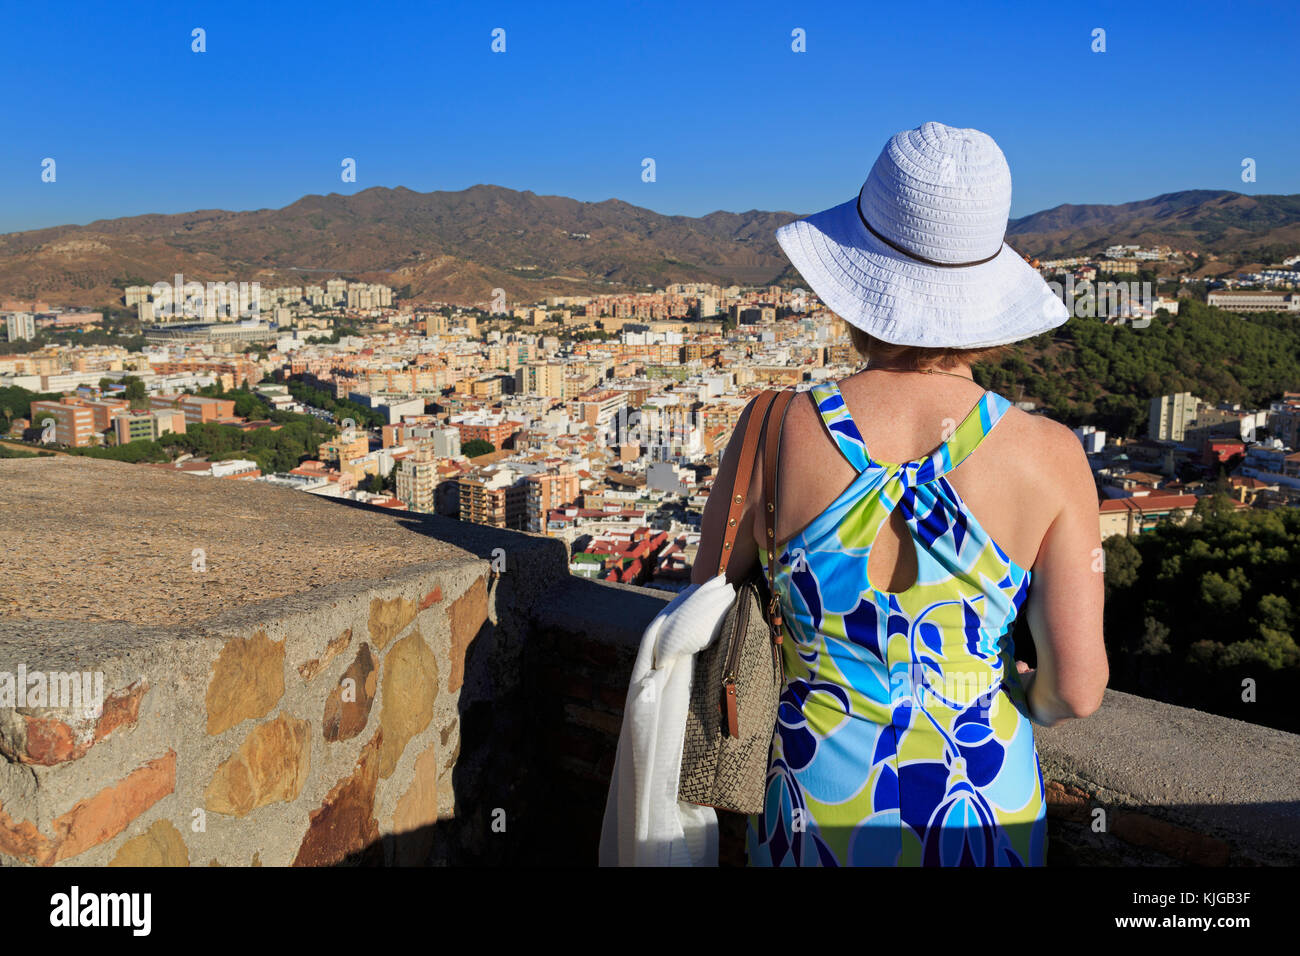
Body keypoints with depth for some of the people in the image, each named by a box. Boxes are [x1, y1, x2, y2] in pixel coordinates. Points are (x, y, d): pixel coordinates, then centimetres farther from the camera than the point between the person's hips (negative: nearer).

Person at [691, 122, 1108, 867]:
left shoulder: (776, 433, -18)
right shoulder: (1048, 456, -18)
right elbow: (1078, 687, -16)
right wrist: (1029, 703, 7)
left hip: (814, 797, 0)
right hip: (980, 803, 0)